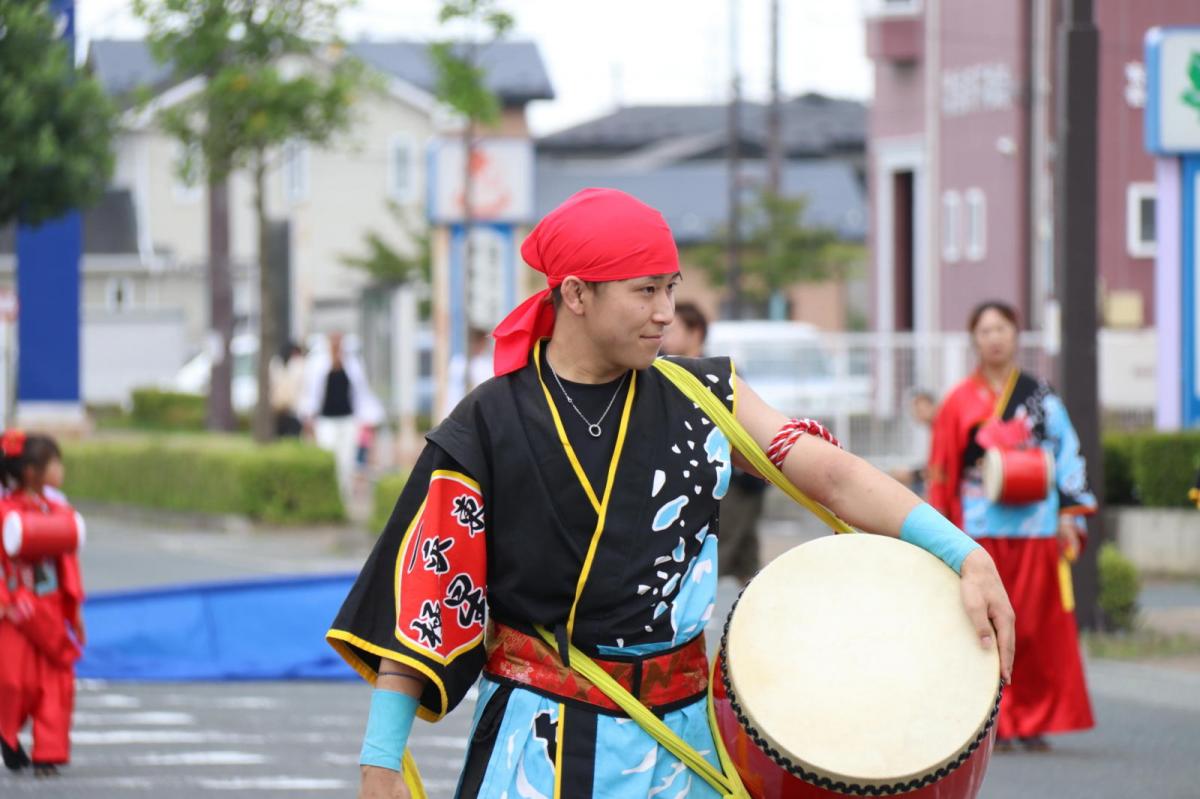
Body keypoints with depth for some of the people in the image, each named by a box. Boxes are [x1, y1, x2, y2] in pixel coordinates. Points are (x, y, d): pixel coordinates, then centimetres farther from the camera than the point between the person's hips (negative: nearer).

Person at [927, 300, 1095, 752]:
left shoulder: (1039, 396, 9)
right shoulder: (960, 402, 5)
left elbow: (1066, 454, 8)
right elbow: (941, 473, 6)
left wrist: (1068, 515, -1)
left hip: (1035, 527, 1)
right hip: (981, 531, -1)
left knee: (1037, 627, 0)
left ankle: (1031, 722, 8)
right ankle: (994, 724, 0)